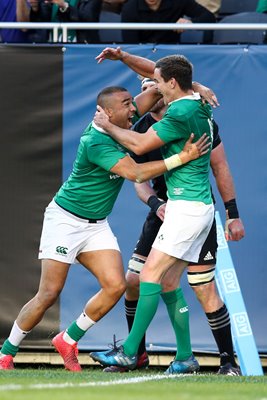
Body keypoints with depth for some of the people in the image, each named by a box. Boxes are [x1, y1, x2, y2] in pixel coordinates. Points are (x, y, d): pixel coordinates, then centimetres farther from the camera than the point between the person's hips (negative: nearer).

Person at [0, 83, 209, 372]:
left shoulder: (120, 127, -3)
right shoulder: (95, 141, -26)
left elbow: (155, 90, 3)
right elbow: (135, 173, -32)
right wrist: (182, 158, -33)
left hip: (96, 225, 8)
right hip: (65, 219, -7)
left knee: (115, 285, -8)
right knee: (49, 294, -8)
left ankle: (68, 340, 9)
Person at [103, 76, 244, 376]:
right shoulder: (141, 129, 0)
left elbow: (220, 167, -4)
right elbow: (139, 179, -1)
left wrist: (233, 215, -6)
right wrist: (153, 202, -23)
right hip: (163, 210, 5)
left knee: (205, 291, -13)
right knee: (133, 282, 2)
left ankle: (229, 361, -3)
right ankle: (137, 354, 19)